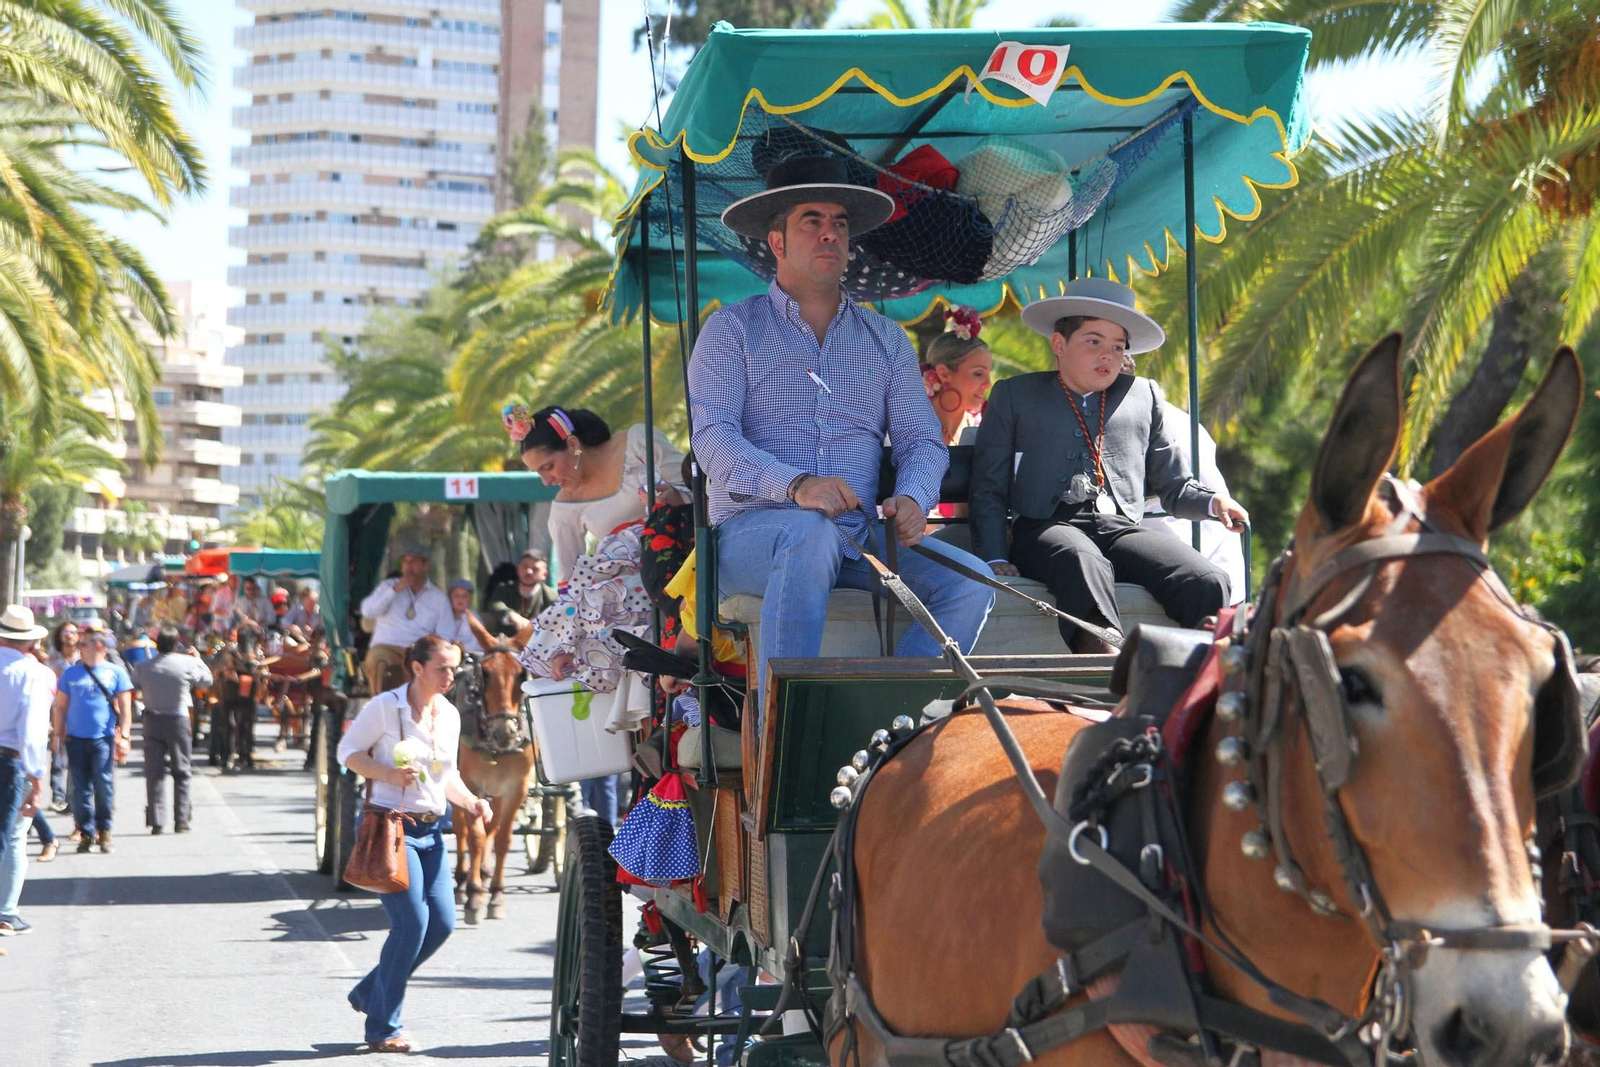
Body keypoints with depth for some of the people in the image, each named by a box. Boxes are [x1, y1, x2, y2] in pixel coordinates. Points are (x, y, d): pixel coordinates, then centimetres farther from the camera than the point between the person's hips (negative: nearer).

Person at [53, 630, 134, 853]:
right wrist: (58, 735, 5)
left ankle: (104, 831, 8)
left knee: (104, 787, -4)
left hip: (104, 739, -2)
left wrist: (124, 737, -4)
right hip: (76, 739, 2)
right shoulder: (70, 673, 9)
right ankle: (86, 832, 8)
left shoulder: (115, 673, 3)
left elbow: (125, 708, 3)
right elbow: (61, 707, 12)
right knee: (81, 788, 2)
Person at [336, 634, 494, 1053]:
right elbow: (348, 751, -4)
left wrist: (472, 801, 1)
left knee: (442, 922, 0)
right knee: (412, 922, -13)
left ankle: (369, 992, 21)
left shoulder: (449, 715, 11)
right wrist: (388, 774, -19)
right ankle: (382, 1028, -1)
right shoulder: (385, 707, -8)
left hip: (430, 830, 7)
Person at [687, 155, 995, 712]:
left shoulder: (886, 340, 21)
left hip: (859, 538, 4)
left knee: (969, 581, -21)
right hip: (751, 529, -4)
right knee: (810, 533, -39)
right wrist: (795, 484, -25)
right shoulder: (733, 329, 8)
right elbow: (712, 436, -6)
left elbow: (922, 438, 14)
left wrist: (912, 498, -11)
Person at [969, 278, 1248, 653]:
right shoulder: (1014, 396, 20)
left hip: (1121, 527, 3)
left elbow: (1173, 488, 27)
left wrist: (1214, 501, 3)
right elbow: (988, 489, 14)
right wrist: (995, 559, -2)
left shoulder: (1144, 395, 27)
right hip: (1047, 528, -3)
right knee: (1086, 566, -41)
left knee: (1208, 582, -28)